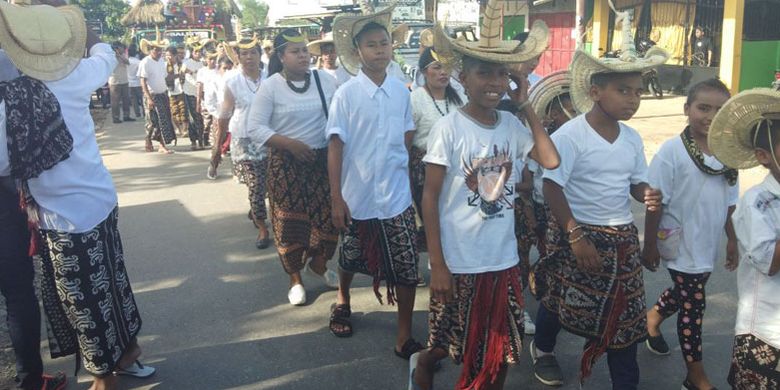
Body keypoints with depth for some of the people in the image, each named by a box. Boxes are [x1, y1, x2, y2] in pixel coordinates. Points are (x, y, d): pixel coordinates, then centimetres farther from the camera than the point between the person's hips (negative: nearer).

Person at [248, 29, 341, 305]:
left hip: (323, 158, 3)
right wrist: (290, 144, -19)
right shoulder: (271, 86, -8)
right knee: (290, 221, 3)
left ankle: (317, 265, 36)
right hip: (286, 163, -3)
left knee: (328, 215, 9)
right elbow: (256, 126, -10)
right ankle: (295, 279, 22)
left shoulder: (325, 80, -1)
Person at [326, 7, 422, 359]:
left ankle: (404, 338, 16)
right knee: (350, 258, 19)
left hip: (397, 195, 2)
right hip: (357, 195, -1)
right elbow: (335, 146, -9)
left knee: (407, 269, 1)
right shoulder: (346, 94, -10)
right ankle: (343, 302, 49)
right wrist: (336, 197, -11)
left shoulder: (401, 90, -1)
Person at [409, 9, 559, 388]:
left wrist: (525, 105, -4)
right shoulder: (449, 127, -14)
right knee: (450, 345, 14)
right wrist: (437, 265, -13)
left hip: (503, 259, 4)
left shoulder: (511, 124, 1)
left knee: (501, 352, 15)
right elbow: (430, 197, -12)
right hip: (459, 262, -4)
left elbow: (551, 160, -6)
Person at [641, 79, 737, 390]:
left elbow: (730, 203, 10)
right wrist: (649, 246, -12)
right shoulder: (672, 151, -18)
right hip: (680, 244, -6)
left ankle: (653, 318, 53)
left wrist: (732, 240, 13)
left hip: (708, 244, 6)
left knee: (684, 291, 23)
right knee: (693, 304, 3)